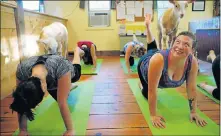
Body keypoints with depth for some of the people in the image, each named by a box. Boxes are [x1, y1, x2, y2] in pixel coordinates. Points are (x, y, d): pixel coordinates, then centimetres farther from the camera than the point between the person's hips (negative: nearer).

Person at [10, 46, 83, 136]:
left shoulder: (61, 68, -53)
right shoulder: (22, 70, -43)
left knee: (76, 75, 35)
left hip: (67, 73, -1)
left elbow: (62, 103, -47)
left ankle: (77, 50, 64)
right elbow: (21, 104, -32)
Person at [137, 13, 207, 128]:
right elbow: (152, 91, -39)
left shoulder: (193, 62, -34)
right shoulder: (159, 59, -47)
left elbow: (192, 89, -21)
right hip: (145, 66, -3)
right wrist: (153, 115, -32)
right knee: (147, 94, 16)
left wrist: (193, 112, -15)